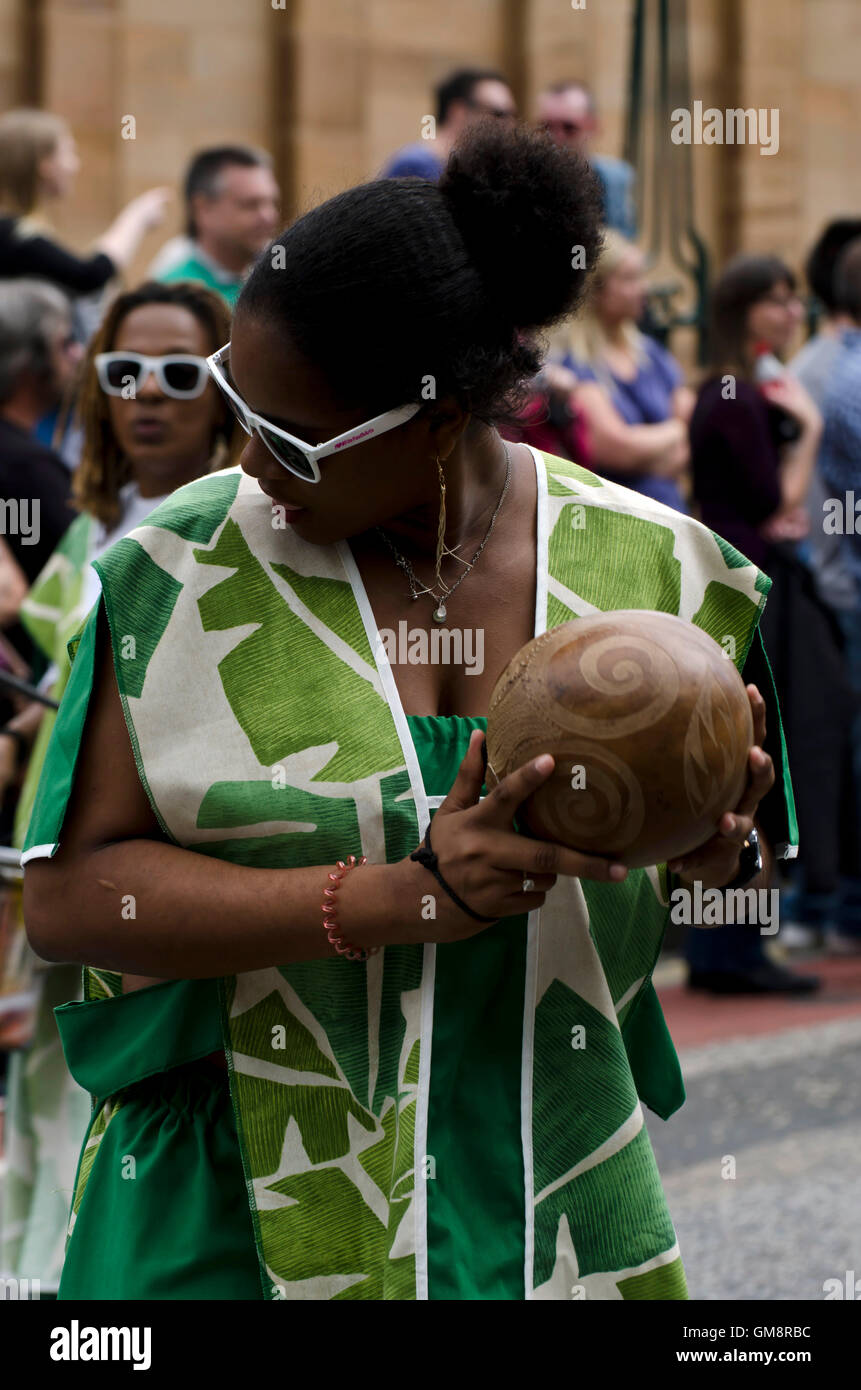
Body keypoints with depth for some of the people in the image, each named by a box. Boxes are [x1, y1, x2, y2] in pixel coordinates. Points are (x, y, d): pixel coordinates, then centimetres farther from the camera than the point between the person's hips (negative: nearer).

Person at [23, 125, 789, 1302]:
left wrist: (712, 843, -15)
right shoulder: (187, 571, -10)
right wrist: (401, 899, -25)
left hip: (547, 1201, 2)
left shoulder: (643, 566, -3)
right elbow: (70, 896, -16)